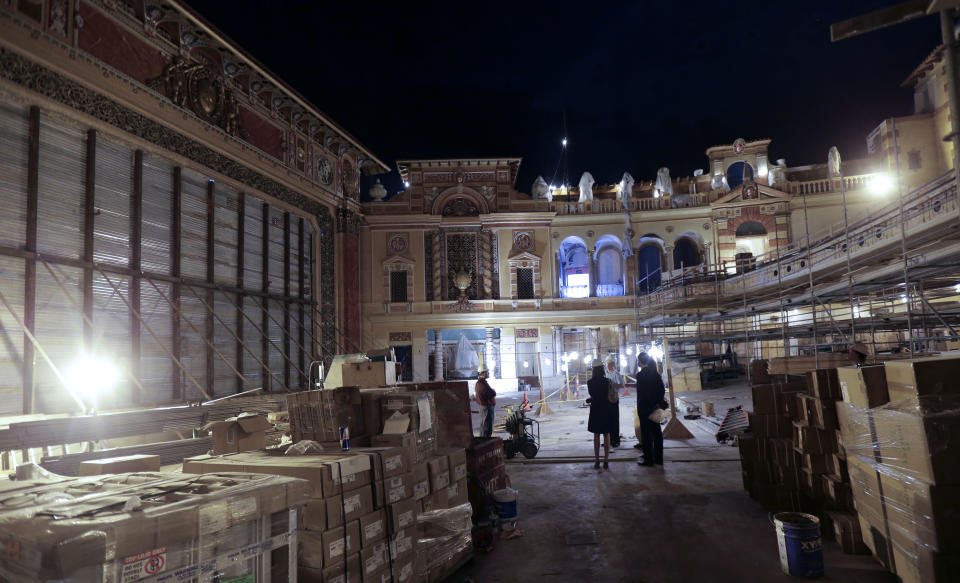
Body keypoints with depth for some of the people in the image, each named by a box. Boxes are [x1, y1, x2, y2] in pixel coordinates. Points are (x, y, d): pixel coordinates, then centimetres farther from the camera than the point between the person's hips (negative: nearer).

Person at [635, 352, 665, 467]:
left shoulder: (641, 375, -15)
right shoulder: (656, 373, 7)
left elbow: (642, 393, -18)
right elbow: (662, 389, 6)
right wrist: (658, 403, 3)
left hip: (645, 408, -7)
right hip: (655, 407, 7)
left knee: (646, 434, 0)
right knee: (656, 432, 13)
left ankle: (648, 459, 3)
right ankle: (658, 458, 20)